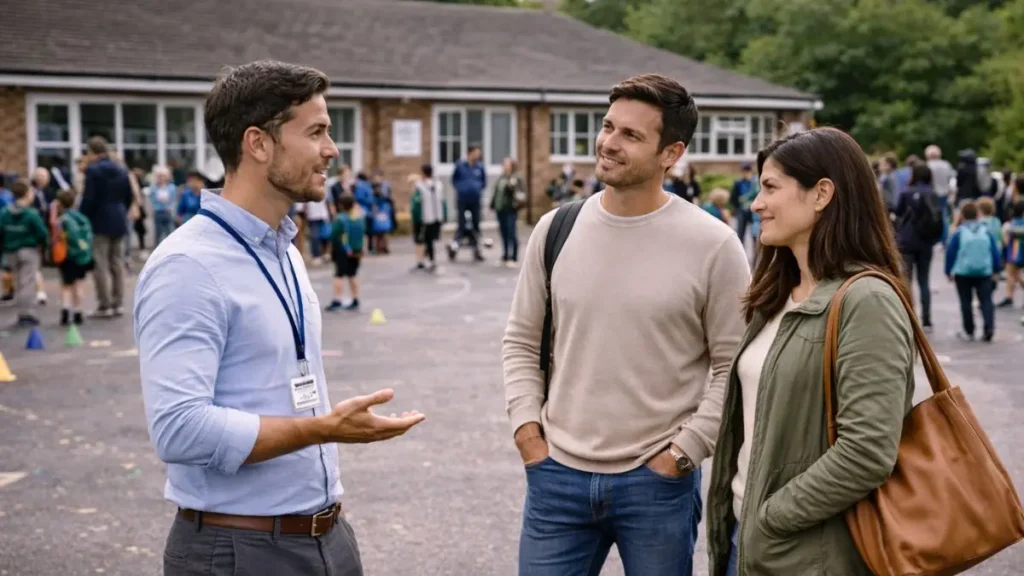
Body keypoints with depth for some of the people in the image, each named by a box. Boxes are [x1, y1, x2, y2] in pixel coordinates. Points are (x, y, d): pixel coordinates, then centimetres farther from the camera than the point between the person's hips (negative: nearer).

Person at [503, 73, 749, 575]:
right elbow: (521, 342, 10)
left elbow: (736, 367, -4)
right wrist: (526, 428, 0)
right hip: (557, 474, 3)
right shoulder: (556, 229, 2)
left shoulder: (712, 244, -8)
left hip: (658, 482, -2)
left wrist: (683, 451, -8)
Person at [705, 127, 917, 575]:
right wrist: (740, 519, 6)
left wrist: (768, 520, -17)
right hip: (745, 537, 7)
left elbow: (868, 454, -23)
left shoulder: (865, 302, -16)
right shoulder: (778, 297, 8)